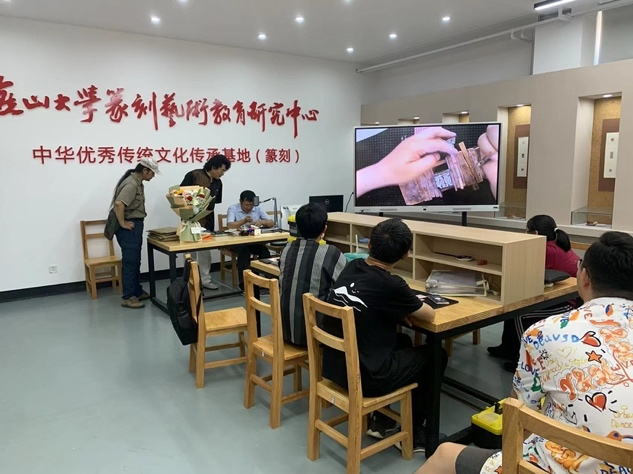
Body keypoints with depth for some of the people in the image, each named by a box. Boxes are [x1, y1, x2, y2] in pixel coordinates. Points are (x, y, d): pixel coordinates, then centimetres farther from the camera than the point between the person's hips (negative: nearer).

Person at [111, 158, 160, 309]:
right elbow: (119, 203, -33)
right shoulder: (131, 184, -20)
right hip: (129, 227, -10)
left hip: (135, 225, 10)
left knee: (135, 261, 17)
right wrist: (122, 223, -24)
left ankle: (137, 292, 27)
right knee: (130, 262, -4)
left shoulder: (136, 182, 12)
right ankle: (128, 298, 3)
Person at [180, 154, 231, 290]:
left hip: (207, 220, 6)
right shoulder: (193, 175, -11)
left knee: (206, 250, 9)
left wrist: (208, 206, 1)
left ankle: (205, 279, 19)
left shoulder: (218, 183, 8)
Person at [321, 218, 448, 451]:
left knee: (402, 341, 29)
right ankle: (413, 433, 25)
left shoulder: (351, 267, -1)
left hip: (333, 366, 7)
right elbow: (429, 315, -4)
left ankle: (379, 418, 33)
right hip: (364, 378, -7)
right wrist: (409, 307, 16)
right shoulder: (391, 285, -21)